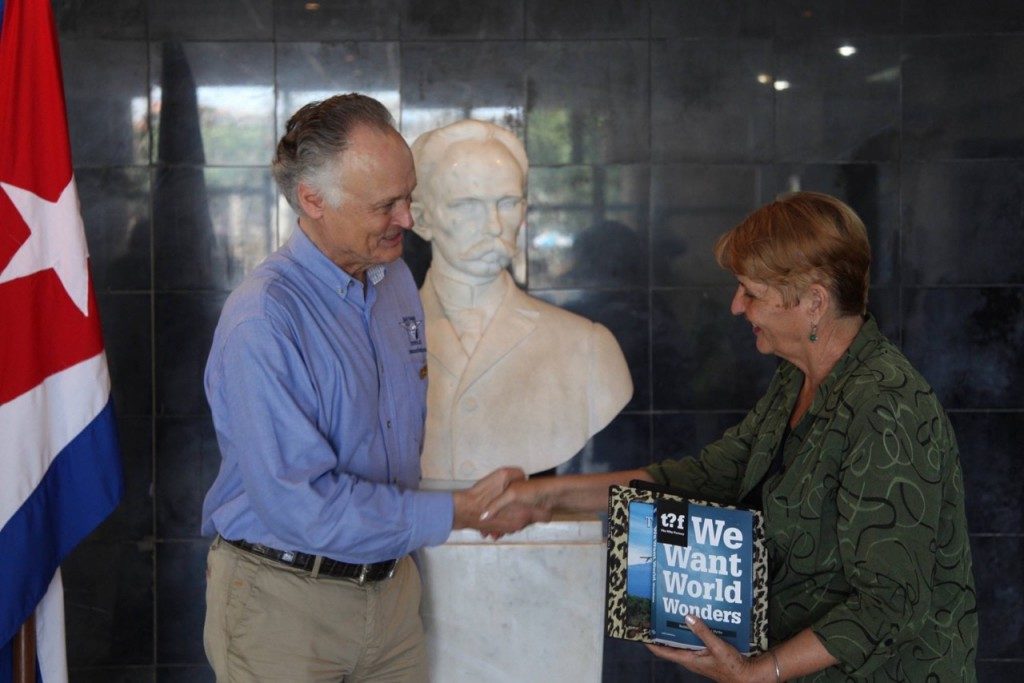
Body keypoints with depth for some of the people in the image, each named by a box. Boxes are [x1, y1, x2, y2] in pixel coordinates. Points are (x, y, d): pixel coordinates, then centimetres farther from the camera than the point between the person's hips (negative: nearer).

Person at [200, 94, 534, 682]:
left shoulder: (397, 280, 5)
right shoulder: (261, 321, -22)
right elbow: (301, 505, -26)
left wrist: (489, 492, 5)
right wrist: (456, 513, -22)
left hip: (391, 584, 7)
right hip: (284, 603, -6)